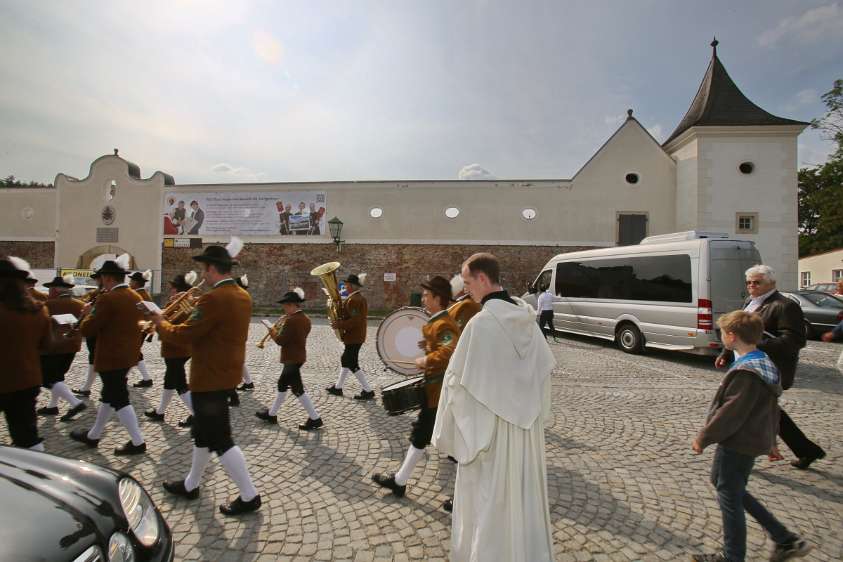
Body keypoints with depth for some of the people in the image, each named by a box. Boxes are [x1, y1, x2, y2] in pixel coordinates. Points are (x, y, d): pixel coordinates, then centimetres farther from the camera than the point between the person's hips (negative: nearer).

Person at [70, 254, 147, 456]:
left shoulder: (108, 299, -20)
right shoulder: (136, 297, 7)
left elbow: (87, 330, -15)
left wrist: (88, 313, 2)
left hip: (111, 357, -9)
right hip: (128, 355, 9)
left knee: (119, 399, -2)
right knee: (109, 395, 21)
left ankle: (138, 442, 2)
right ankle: (93, 436, 37)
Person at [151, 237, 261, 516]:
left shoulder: (214, 298, -23)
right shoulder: (243, 296, 7)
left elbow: (184, 335, -18)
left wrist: (161, 323, 0)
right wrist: (195, 310, 13)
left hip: (210, 378, -10)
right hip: (227, 373, 10)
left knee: (220, 440, -1)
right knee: (204, 432, 24)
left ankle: (249, 496, 7)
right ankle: (191, 484, 42)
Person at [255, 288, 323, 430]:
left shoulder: (291, 320, -22)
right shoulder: (305, 319, 8)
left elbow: (280, 340, -20)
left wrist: (273, 331, -2)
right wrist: (282, 327, 8)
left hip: (292, 359, -10)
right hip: (298, 357, 10)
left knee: (297, 389, -4)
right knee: (282, 385, 21)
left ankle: (315, 419, 0)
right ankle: (271, 414, 34)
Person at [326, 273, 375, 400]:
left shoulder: (353, 300, -20)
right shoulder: (361, 298, 13)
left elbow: (355, 320, -26)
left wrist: (339, 325, -18)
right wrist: (341, 321, 6)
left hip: (353, 337, -10)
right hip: (358, 335, 10)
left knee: (352, 365, -5)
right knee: (346, 360, 19)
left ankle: (368, 391, -2)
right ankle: (338, 387, 32)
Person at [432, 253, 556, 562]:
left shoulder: (481, 322, -23)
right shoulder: (527, 318, -2)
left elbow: (460, 382, -19)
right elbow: (544, 368, 7)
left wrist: (449, 432, -7)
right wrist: (538, 411, 18)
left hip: (490, 426, -7)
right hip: (527, 422, 7)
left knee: (488, 498, 12)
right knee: (525, 491, 24)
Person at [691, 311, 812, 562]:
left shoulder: (746, 372, -26)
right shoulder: (764, 363, 6)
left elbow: (730, 413, -23)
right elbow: (770, 407, 15)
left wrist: (704, 438, -14)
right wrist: (770, 439, 24)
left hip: (737, 444, -10)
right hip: (753, 440, 10)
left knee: (729, 497, 6)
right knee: (732, 492, 24)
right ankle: (786, 540, 28)